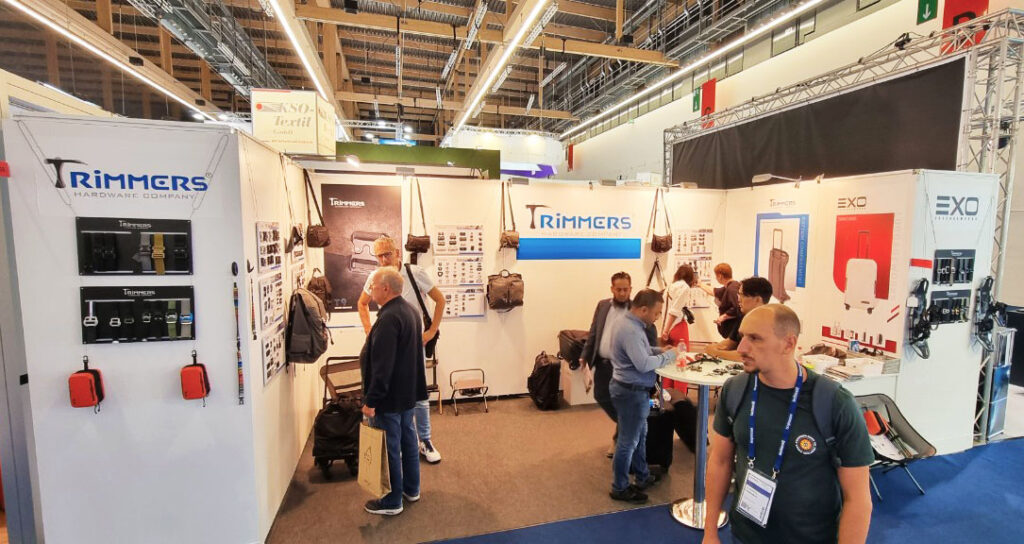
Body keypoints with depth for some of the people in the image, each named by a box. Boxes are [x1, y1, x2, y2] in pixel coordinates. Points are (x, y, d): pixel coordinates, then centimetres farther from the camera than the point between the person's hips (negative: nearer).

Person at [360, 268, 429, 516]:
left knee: (389, 447, 5)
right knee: (407, 439, 20)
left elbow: (382, 365, -27)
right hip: (408, 391, 10)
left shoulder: (389, 318, -25)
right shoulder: (410, 310, 6)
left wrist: (370, 400, -20)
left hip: (390, 397, -9)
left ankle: (392, 502, 21)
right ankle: (411, 489, 36)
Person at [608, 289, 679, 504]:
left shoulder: (630, 323, 7)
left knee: (640, 435, 25)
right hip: (631, 391, -11)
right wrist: (670, 355, -17)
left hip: (631, 388, 11)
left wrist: (659, 350, 1)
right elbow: (644, 364, -30)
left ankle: (642, 476, 42)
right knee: (628, 441, 5)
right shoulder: (631, 330, -27)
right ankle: (620, 488, 21)